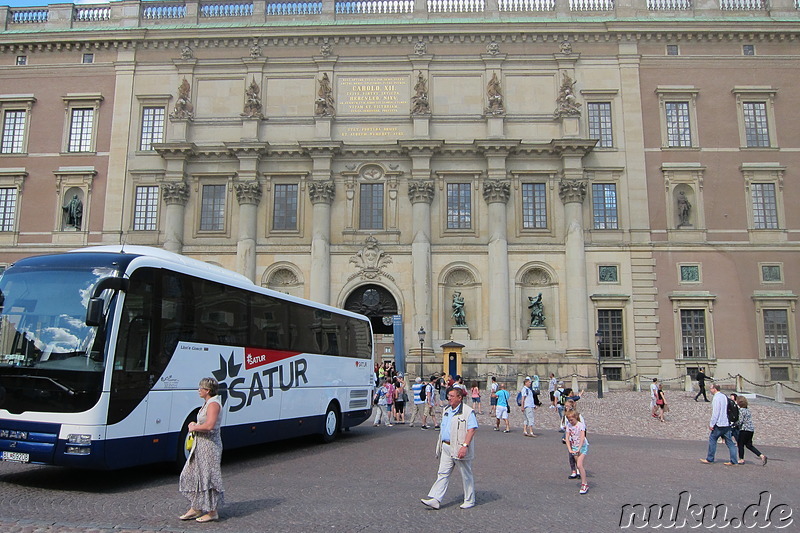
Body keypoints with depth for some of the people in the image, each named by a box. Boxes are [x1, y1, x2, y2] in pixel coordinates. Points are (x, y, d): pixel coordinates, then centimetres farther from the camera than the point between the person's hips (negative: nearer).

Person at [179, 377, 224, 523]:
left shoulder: (213, 404, -18)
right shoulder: (207, 403, 14)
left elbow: (209, 426, -29)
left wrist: (194, 428, -15)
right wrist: (194, 425, 6)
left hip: (210, 444, -10)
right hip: (200, 444, 10)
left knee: (208, 476, -2)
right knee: (193, 474, 14)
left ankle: (213, 512, 8)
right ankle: (195, 508, 23)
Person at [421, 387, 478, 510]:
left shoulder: (468, 411, -12)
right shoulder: (446, 410, 13)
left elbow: (472, 430, -19)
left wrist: (465, 446, -27)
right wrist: (440, 446, 21)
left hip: (460, 449, -7)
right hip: (446, 448, 7)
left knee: (466, 475, 7)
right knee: (442, 473, 4)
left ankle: (470, 501, 21)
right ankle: (435, 500, 4)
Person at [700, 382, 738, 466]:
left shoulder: (716, 398, -13)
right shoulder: (725, 396, 14)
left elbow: (715, 412, -18)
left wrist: (711, 424, -14)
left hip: (719, 424, -8)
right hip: (727, 424, 8)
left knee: (712, 439, 2)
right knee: (729, 442, 7)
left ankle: (709, 459, 7)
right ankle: (733, 461, 5)